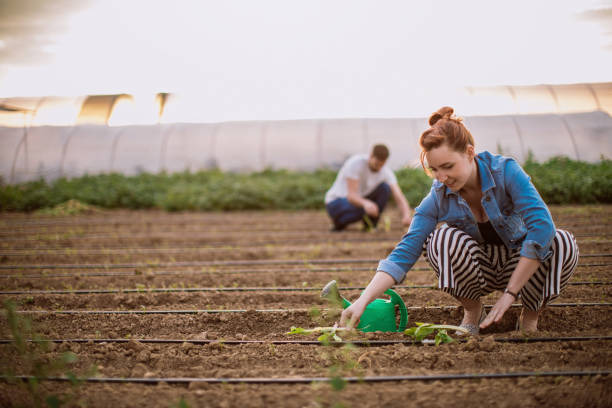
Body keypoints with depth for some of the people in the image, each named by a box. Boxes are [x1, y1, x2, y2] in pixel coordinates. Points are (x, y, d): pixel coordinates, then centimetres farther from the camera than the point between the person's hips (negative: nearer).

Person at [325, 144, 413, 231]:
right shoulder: (355, 163, -27)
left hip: (359, 201, 5)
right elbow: (351, 196, -34)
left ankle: (370, 226, -8)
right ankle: (339, 223, -5)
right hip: (336, 202, -5)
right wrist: (366, 203, -56)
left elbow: (399, 198, -19)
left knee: (385, 187, -17)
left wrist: (406, 216, -41)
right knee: (363, 208, -37)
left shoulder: (386, 171, -12)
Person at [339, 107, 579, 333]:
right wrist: (362, 302, -33)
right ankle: (472, 311, -5)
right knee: (444, 238, -31)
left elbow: (542, 226, -34)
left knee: (563, 243, -33)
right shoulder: (438, 197, -17)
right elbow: (405, 252, -20)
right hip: (478, 269, 1)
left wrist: (509, 294, -36)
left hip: (521, 265, -1)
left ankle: (530, 316, -6)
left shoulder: (505, 171, -25)